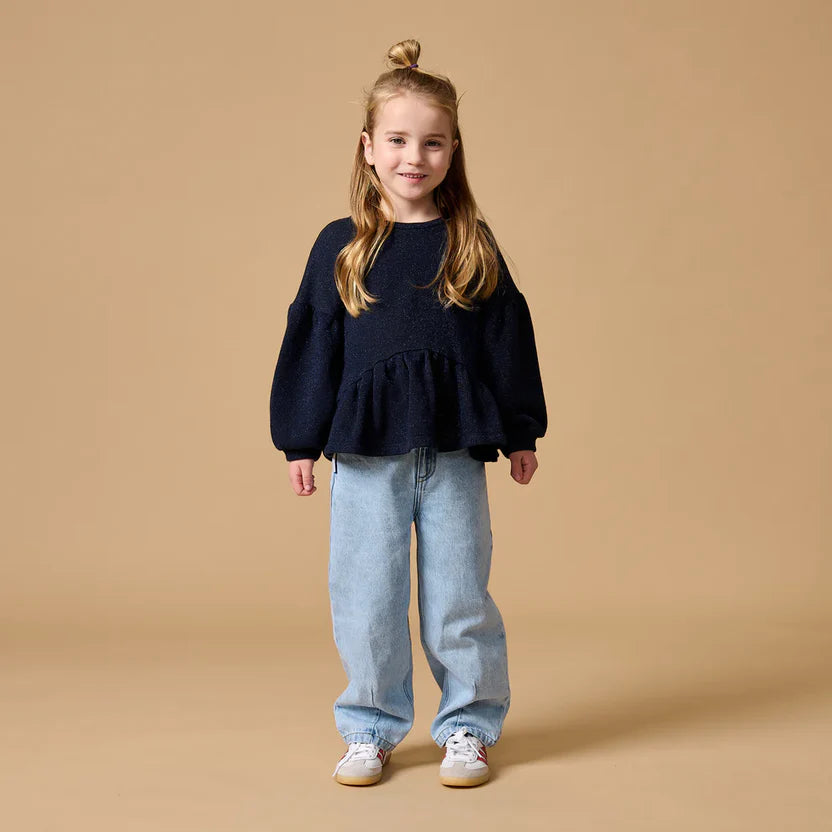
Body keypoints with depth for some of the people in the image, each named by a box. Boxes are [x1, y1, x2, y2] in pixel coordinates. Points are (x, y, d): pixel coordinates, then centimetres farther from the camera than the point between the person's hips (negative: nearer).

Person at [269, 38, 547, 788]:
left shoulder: (473, 245, 4)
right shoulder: (341, 247, 4)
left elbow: (507, 337, 8)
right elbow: (312, 343, 6)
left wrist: (520, 434, 9)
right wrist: (301, 442, 5)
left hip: (454, 451, 0)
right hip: (365, 451, 0)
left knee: (457, 595, 7)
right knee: (366, 598, 6)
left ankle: (468, 727, 23)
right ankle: (372, 729, 22)